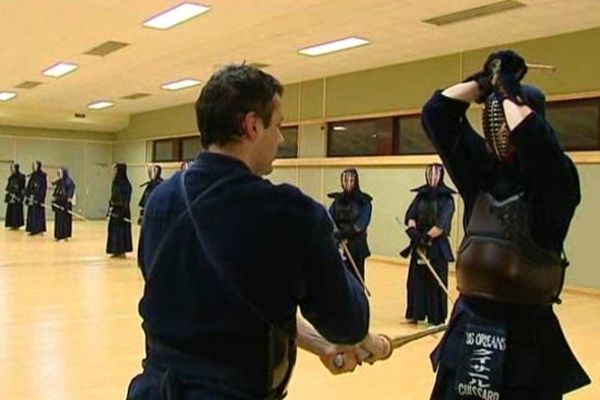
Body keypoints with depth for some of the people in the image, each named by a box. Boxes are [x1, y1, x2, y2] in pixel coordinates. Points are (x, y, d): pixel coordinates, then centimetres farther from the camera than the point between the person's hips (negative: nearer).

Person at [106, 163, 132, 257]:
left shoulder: (124, 183, -16)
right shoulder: (116, 182, 11)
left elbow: (125, 199, -18)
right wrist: (110, 208, 14)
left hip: (121, 210, -9)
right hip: (115, 209, 9)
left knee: (121, 229, -3)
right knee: (114, 229, 11)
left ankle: (122, 251, 4)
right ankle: (116, 251, 18)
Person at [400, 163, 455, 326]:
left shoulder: (446, 198, -4)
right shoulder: (420, 195, 9)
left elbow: (442, 224, -13)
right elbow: (410, 215, -1)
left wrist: (427, 237, -20)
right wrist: (413, 230, -19)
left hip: (437, 246, -4)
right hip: (419, 244, 4)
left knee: (436, 282, -2)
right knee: (416, 280, 6)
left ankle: (436, 318, 6)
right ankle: (415, 314, 15)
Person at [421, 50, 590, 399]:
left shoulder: (555, 181, -8)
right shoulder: (482, 173, 5)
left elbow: (531, 136, -29)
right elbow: (437, 113, 4)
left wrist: (507, 87, -13)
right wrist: (485, 79, 3)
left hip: (525, 335, -5)